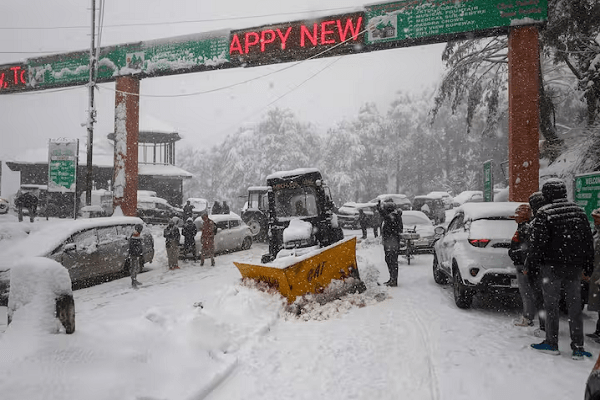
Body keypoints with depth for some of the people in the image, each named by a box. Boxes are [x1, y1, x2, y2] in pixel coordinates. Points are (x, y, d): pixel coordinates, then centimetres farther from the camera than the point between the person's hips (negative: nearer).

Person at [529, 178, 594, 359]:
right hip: (575, 267, 6)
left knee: (551, 305, 5)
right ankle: (578, 348, 13)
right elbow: (589, 241, 11)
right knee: (575, 306, 10)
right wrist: (588, 266, 17)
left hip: (552, 266, -5)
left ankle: (551, 344, 14)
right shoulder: (579, 211, 8)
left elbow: (538, 241, -15)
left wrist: (534, 258, 1)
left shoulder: (544, 214, -12)